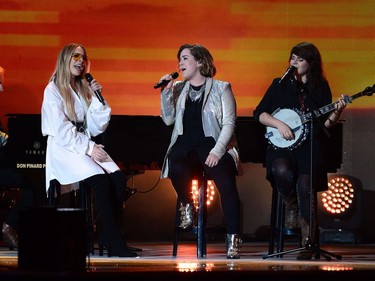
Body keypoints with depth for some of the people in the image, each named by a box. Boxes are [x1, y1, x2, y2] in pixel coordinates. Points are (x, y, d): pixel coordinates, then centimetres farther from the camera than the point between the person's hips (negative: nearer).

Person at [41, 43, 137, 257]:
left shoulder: (84, 90, 18)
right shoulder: (53, 90, 0)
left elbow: (97, 127, 10)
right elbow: (61, 130, -11)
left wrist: (98, 98, 1)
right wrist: (88, 148, -17)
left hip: (87, 147, 6)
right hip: (63, 149, -6)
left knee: (118, 178, -23)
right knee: (101, 180, -31)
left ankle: (106, 237, -17)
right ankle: (115, 241, -29)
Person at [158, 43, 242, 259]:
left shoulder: (221, 88, 6)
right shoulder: (179, 89, 18)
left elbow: (229, 123, -2)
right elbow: (168, 120, 11)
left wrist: (217, 151, -16)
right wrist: (166, 93, -2)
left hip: (211, 144, -2)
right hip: (185, 145, 3)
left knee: (226, 182, -31)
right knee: (176, 167, -34)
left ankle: (233, 237, -27)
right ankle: (187, 206, -4)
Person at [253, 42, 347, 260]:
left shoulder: (321, 88, 11)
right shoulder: (280, 85, 12)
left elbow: (326, 124, 10)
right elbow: (259, 113, 9)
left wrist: (336, 113, -10)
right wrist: (279, 124, -7)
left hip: (310, 145, -1)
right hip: (282, 144, 1)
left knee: (304, 184, -25)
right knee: (282, 171, -33)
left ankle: (309, 242, -16)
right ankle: (291, 207, 0)